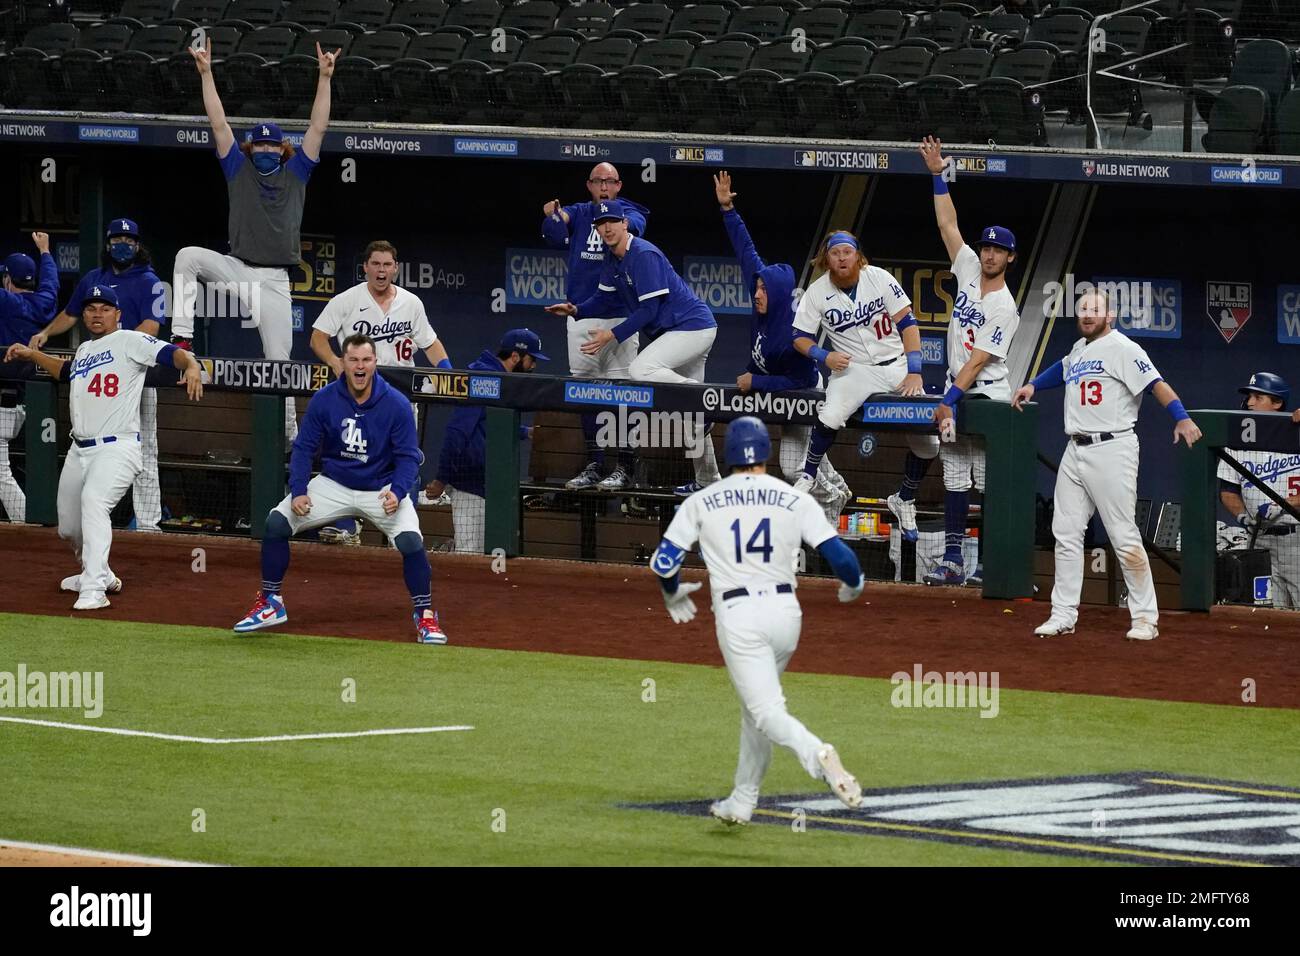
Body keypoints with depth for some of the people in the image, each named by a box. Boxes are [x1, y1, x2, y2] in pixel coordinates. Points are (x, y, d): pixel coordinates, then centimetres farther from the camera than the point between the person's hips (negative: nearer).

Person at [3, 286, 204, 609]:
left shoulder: (129, 341, -3)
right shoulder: (84, 350, 20)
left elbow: (171, 353, -18)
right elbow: (66, 371, 43)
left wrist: (191, 365, -38)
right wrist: (31, 354, 35)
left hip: (117, 448, -9)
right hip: (80, 450, 9)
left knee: (93, 500, -32)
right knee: (69, 527, 15)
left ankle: (94, 589, -38)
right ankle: (97, 573, 42)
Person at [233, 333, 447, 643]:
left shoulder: (396, 405, -15)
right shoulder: (323, 401, -11)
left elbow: (408, 456, -11)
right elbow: (303, 449, -4)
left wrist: (398, 492, -29)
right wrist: (298, 491, -17)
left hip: (382, 488, -2)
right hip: (334, 486, 2)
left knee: (410, 540, -27)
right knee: (276, 522, -14)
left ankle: (425, 615, -6)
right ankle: (270, 603, 2)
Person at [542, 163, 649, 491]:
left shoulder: (629, 212, 3)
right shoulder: (578, 214, 11)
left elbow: (635, 225, -20)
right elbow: (556, 238, -6)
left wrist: (623, 227, -43)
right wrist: (553, 218, -28)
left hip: (620, 316, -4)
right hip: (581, 316, 4)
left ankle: (625, 467, -2)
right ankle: (594, 466, 14)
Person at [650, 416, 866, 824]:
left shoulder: (702, 502, 4)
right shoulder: (795, 500, 4)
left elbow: (663, 561, 3)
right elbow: (840, 555, -3)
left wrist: (673, 593, 25)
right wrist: (853, 585, 20)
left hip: (737, 616, -3)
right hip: (785, 611, 3)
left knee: (766, 710, -7)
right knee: (756, 705, 21)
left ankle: (817, 755, -38)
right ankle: (742, 802, 28)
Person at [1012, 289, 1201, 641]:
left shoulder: (1122, 348, -10)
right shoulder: (1078, 349, 16)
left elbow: (1156, 383, -20)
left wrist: (1182, 417, -32)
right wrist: (1033, 386, 36)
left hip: (1111, 450, -8)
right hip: (1075, 451, 8)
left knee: (1124, 536, -8)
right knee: (1066, 533, 6)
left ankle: (1145, 617, -2)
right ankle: (1063, 615, 12)